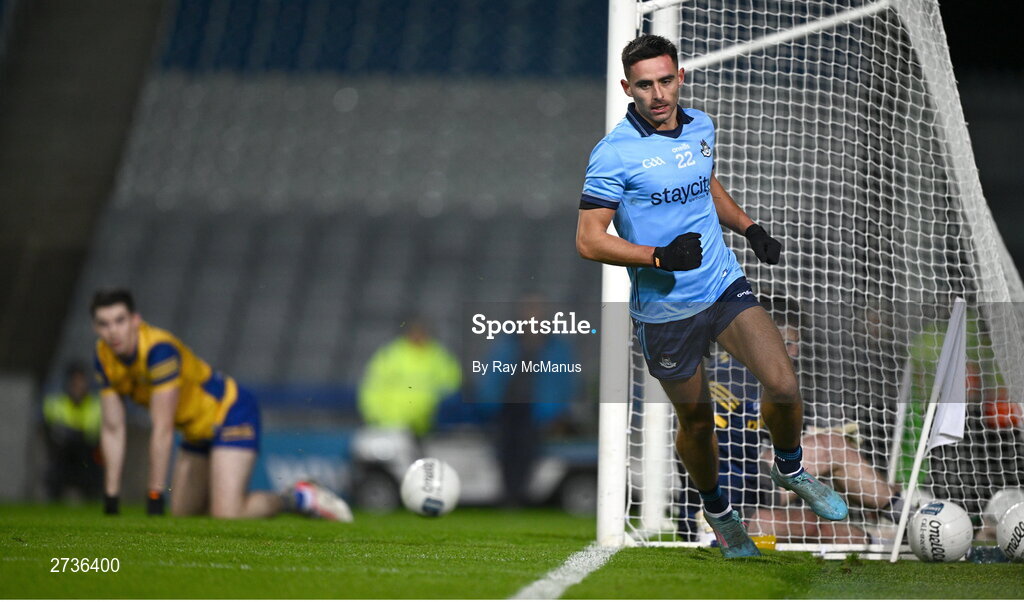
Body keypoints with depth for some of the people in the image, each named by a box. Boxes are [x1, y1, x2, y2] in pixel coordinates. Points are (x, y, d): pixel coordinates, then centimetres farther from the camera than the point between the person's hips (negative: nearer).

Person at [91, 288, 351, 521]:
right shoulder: (105, 357, -6)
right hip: (196, 430, 8)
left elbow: (162, 430, -28)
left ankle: (296, 497, 0)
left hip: (231, 413, -8)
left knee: (226, 516, -21)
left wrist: (155, 496, -26)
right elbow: (113, 429, 0)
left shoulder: (159, 349, -30)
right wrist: (111, 498, -3)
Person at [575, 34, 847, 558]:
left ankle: (789, 469, 18)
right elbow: (588, 240, -15)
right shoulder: (614, 153, -15)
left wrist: (749, 228, 10)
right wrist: (660, 256, -25)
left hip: (725, 285, 4)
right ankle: (718, 512, 37)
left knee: (782, 383, -12)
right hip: (664, 308, -4)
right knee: (697, 421, 9)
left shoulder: (700, 127, 5)